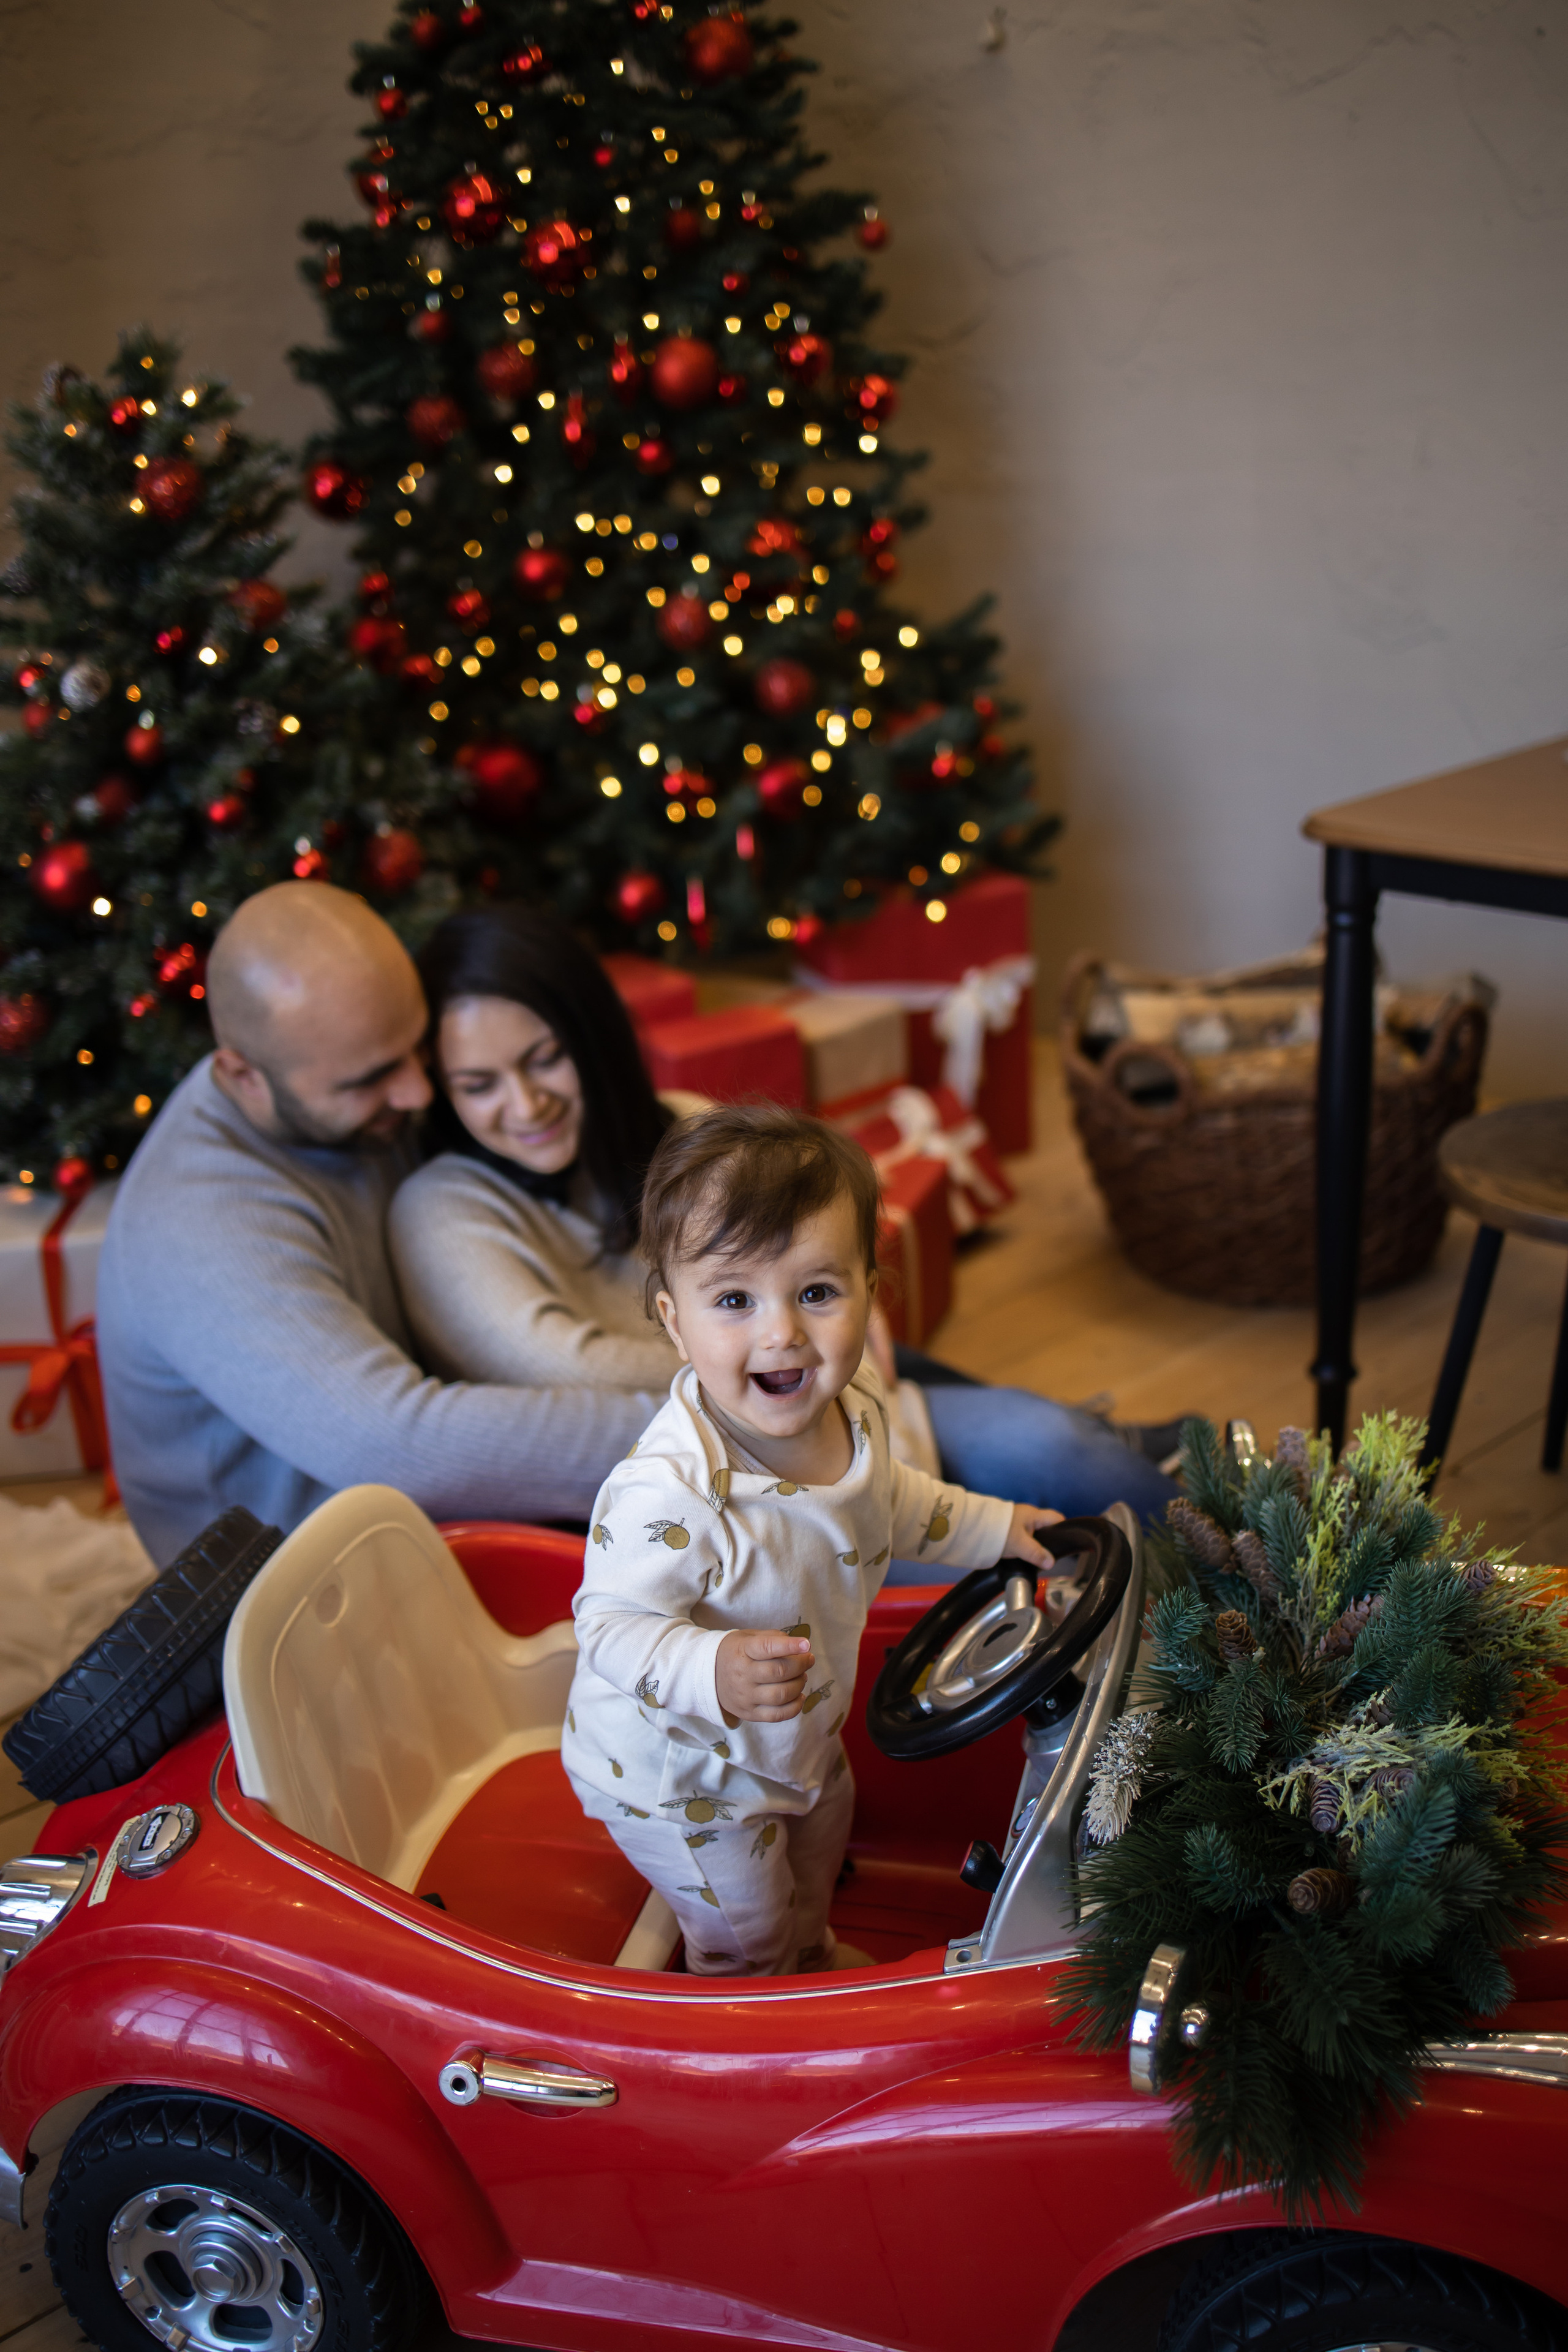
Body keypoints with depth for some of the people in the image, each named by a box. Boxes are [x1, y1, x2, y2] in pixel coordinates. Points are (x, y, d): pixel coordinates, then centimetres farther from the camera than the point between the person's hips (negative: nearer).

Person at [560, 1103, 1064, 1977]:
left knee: (821, 1838, 35)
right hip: (682, 1774, -7)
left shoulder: (852, 1402, -17)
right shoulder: (666, 1495, -45)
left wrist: (994, 1527, 8)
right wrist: (714, 1672, -51)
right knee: (747, 1937, 19)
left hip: (800, 1732, 7)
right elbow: (614, 1626, -35)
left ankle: (812, 1950, 66)